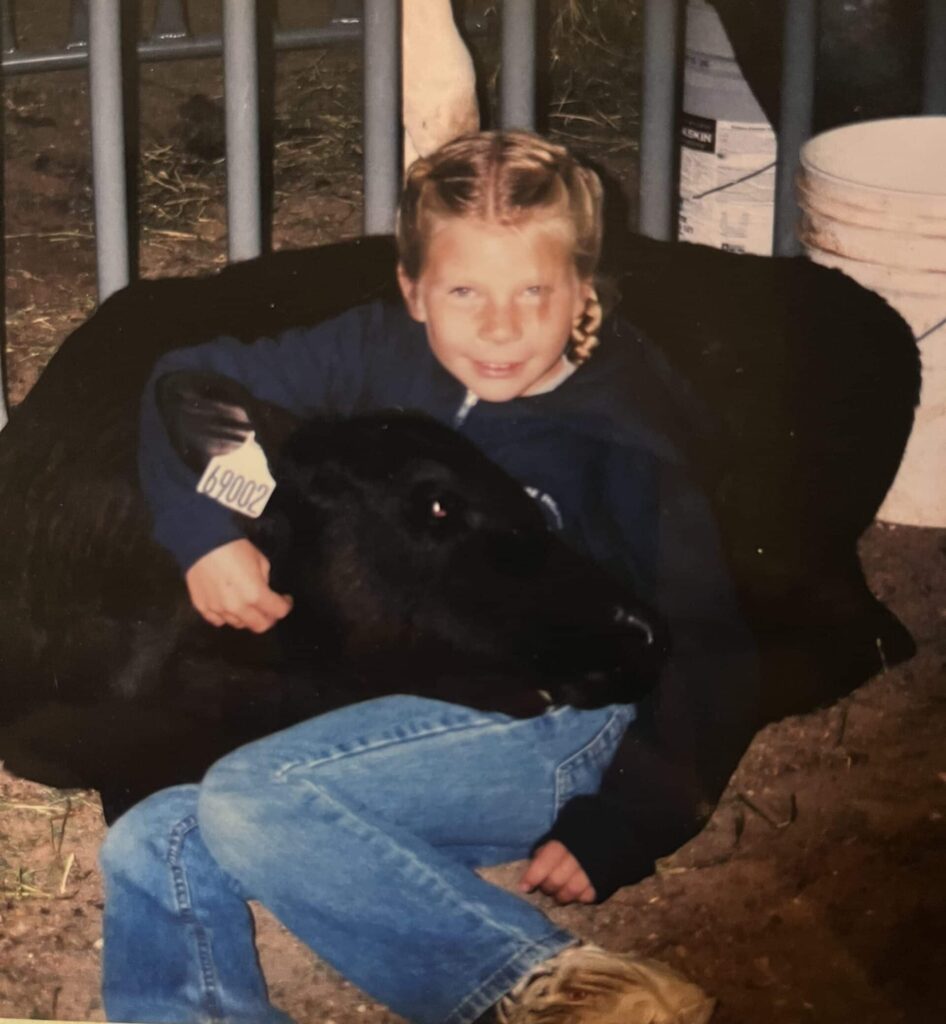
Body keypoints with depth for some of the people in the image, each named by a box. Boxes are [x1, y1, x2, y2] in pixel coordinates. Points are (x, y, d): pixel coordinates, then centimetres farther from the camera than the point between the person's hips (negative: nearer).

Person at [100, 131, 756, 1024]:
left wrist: (617, 831, -16)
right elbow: (191, 379, 14)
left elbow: (704, 647, -9)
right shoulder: (386, 356, 5)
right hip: (408, 727, 7)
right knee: (149, 852, -10)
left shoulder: (625, 436, -9)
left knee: (249, 802, -30)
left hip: (558, 722, -6)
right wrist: (204, 535, -3)